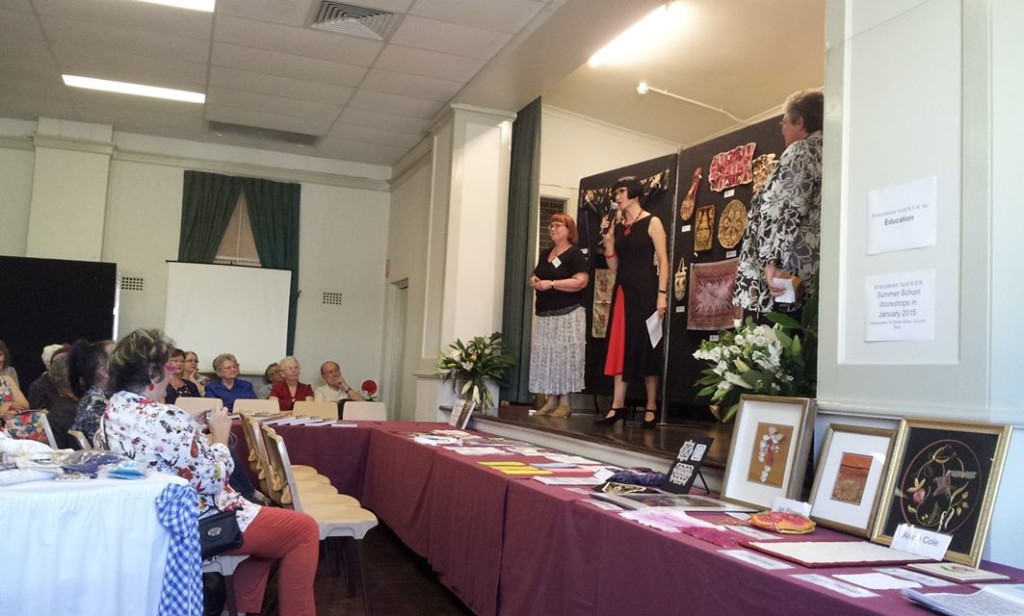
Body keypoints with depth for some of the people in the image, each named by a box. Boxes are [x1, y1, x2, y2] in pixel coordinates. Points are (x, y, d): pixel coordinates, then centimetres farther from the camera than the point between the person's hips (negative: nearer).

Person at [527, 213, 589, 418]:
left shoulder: (575, 254, -5)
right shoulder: (545, 254, 18)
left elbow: (581, 281, -17)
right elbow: (536, 277, 28)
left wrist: (551, 283, -19)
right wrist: (534, 281, 2)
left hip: (567, 314, -7)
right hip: (544, 314, 8)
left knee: (565, 355, -8)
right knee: (545, 356, 4)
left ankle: (565, 402, -3)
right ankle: (551, 399, 9)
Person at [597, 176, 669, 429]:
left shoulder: (652, 223, -3)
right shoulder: (617, 226, 12)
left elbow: (663, 260, -9)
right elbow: (613, 266, 11)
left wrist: (662, 294, -17)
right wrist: (608, 239, -1)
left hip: (645, 291, -5)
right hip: (623, 291, 6)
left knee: (646, 346, -1)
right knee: (621, 346, 3)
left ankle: (651, 408, 7)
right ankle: (617, 406, 5)